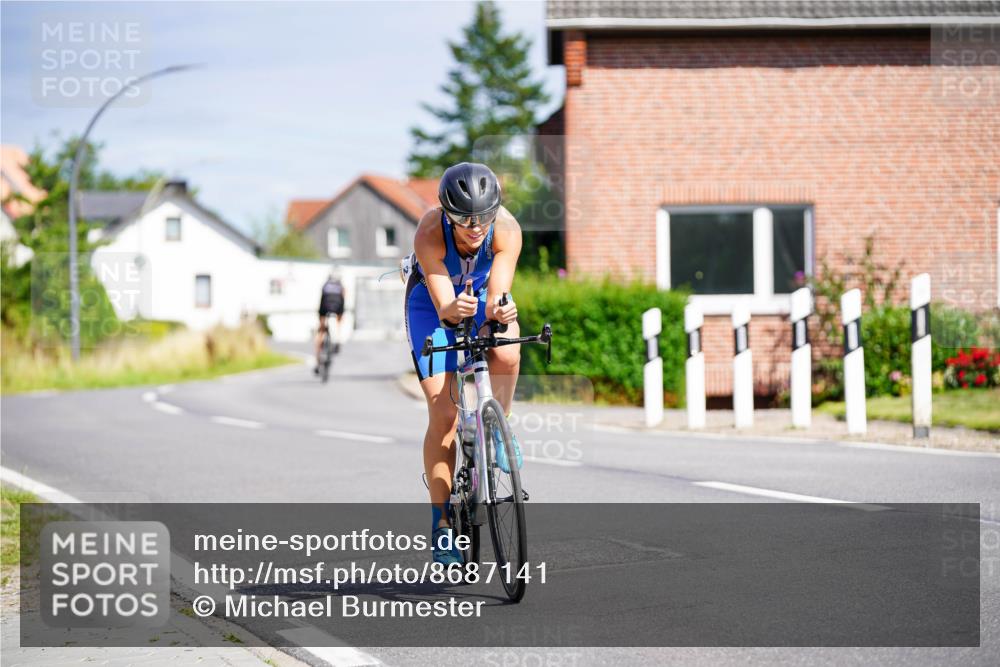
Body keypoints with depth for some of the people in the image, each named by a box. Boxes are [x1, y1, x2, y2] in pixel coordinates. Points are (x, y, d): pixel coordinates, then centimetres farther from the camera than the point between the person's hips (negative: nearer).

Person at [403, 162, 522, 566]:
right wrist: (453, 310, -60)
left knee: (506, 353, -34)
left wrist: (498, 313, -60)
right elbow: (442, 307, -38)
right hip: (432, 301, -1)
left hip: (481, 292, 1)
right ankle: (441, 521, 1)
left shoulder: (507, 230, -31)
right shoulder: (429, 234, -35)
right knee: (443, 415, -9)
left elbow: (496, 297, -38)